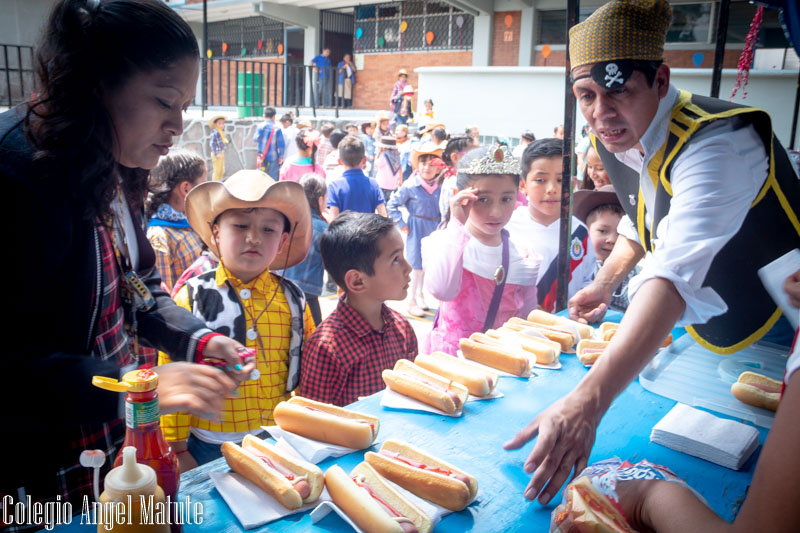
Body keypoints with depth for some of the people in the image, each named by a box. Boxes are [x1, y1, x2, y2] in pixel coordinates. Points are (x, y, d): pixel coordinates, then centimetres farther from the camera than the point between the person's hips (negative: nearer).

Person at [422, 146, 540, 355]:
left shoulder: (523, 256, 3)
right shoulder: (443, 242, -7)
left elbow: (526, 316, 11)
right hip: (451, 353, -5)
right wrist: (457, 225, -23)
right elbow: (442, 290, -28)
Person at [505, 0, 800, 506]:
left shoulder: (718, 143, -35)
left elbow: (676, 275, -50)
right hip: (704, 321, 7)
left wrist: (587, 400, -59)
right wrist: (605, 283, -3)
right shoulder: (620, 137, -8)